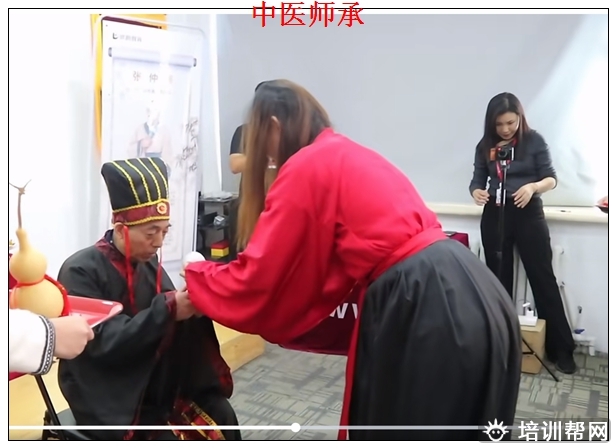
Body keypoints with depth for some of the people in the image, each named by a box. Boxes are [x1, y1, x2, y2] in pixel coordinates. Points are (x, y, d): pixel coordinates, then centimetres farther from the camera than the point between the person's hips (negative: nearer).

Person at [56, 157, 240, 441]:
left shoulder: (148, 264, 4)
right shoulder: (81, 271, -14)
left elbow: (174, 331, 4)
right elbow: (104, 342, -23)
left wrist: (192, 306, -18)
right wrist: (167, 309, -28)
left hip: (153, 386, 6)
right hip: (106, 399, -6)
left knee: (220, 415, -10)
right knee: (172, 440, -22)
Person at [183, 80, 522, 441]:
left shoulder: (305, 169, -7)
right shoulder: (348, 156, 19)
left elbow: (257, 279, -4)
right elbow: (328, 268, 20)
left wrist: (198, 274, 15)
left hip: (425, 306, -9)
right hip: (462, 294, 9)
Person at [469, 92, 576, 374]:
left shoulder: (534, 141, -4)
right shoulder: (485, 146, 3)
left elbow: (551, 178, -3)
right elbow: (478, 180, 4)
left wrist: (533, 187, -25)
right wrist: (476, 192, -19)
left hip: (529, 214, -3)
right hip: (495, 215, 3)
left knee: (543, 278, 0)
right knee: (498, 280, 9)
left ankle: (561, 349, 8)